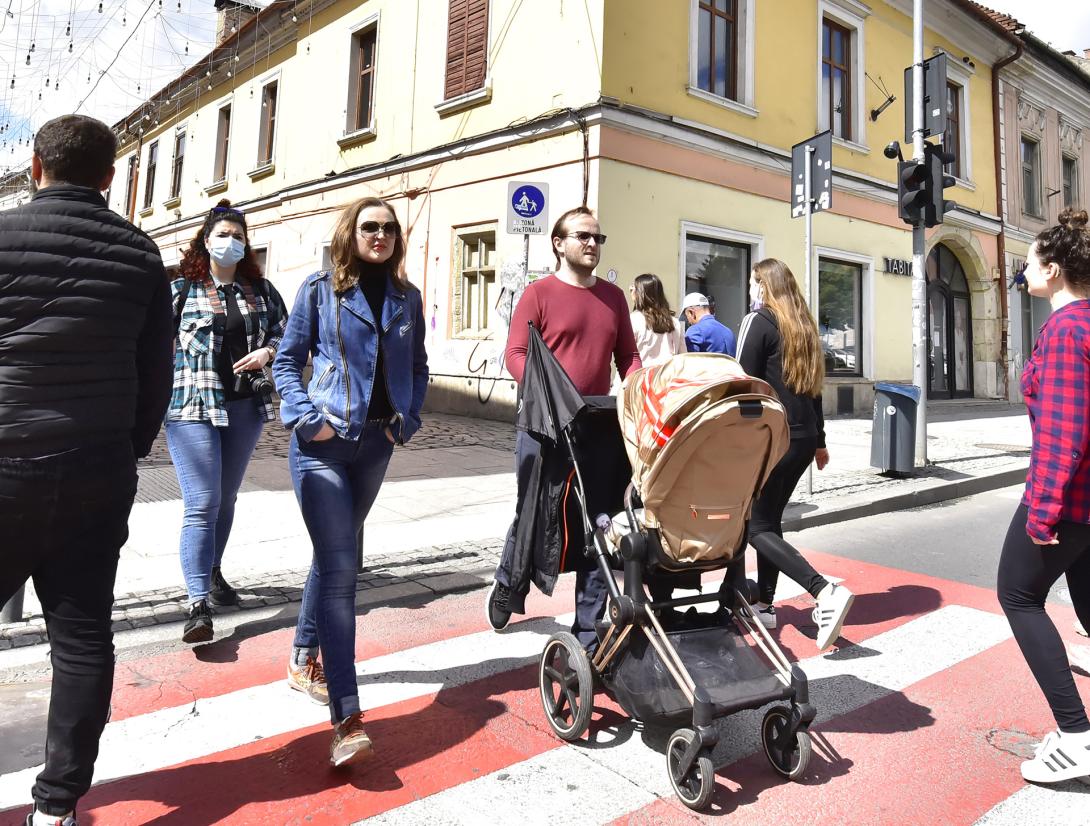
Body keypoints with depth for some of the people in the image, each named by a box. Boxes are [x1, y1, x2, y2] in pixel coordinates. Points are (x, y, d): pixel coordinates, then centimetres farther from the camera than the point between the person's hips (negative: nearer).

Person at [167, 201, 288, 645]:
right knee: (202, 504, -11)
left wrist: (266, 351, -7)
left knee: (226, 499, 16)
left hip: (246, 407, 4)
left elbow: (287, 333, 14)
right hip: (193, 407, -4)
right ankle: (199, 604, -10)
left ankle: (212, 571, 36)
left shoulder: (261, 289, 11)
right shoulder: (181, 288, 1)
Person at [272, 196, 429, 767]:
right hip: (324, 442, -5)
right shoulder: (320, 290, -1)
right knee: (340, 567, -12)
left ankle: (305, 659, 39)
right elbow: (287, 360, 0)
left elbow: (417, 368, 14)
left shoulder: (406, 298, 9)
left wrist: (409, 418, 0)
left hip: (376, 444, 5)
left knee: (334, 555, 18)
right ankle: (347, 720, -11)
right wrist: (305, 416, -13)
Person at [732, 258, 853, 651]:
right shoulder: (803, 324, 15)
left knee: (758, 526, -5)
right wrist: (819, 440, 22)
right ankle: (764, 605, 17)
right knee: (770, 518, 14)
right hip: (804, 438, 8)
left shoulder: (758, 321, -7)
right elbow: (813, 386, 18)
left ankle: (825, 592, -19)